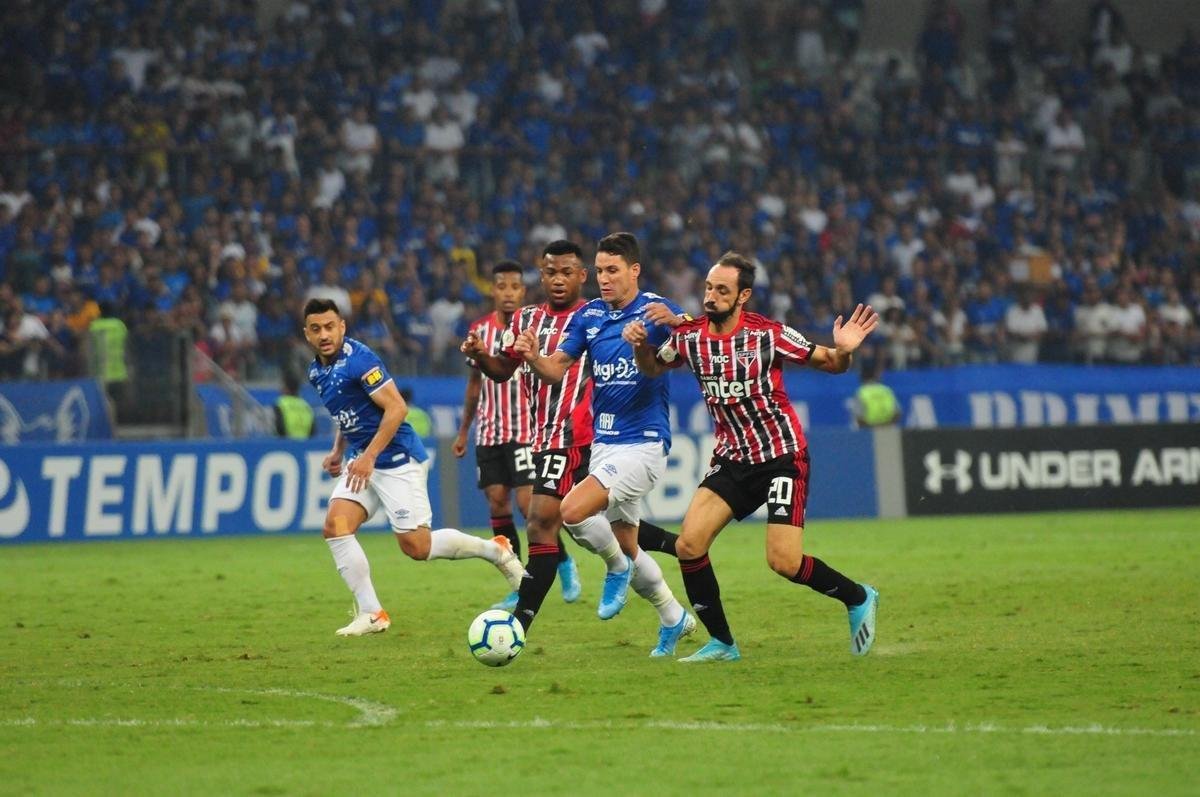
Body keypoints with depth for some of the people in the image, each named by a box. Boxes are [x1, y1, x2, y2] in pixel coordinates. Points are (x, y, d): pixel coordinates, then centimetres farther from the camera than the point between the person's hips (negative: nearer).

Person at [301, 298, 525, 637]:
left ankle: (494, 550, 14)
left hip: (396, 459, -8)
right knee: (335, 525, -10)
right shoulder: (317, 371, 10)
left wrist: (368, 456, -22)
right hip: (362, 461, 8)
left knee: (416, 546, -8)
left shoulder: (358, 359, -17)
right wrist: (338, 452, 14)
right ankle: (371, 613, -7)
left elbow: (397, 408, -21)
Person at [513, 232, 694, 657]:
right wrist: (534, 357, -20)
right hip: (603, 443, 7)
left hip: (643, 442, -7)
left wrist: (674, 324, -44)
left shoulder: (655, 310, -10)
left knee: (573, 511, -24)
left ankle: (618, 567, 4)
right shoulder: (589, 315, 6)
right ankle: (674, 618, 34)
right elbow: (556, 368, 3)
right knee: (626, 546, 15)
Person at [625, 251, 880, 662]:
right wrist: (640, 345, -7)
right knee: (688, 545, -11)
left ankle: (858, 598, 15)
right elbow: (652, 368, 15)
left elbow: (829, 363, -7)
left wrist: (843, 350, -30)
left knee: (784, 562, -14)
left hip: (781, 454, -5)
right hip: (732, 458, 5)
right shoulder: (689, 336, -4)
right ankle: (722, 643, 4)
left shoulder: (769, 334, -15)